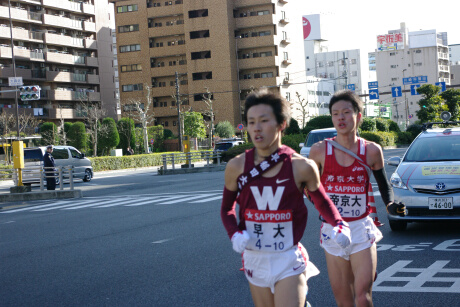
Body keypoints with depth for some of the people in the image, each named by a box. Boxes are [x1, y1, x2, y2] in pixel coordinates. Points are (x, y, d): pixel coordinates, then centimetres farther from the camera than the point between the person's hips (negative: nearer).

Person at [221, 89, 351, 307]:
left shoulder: (301, 167, -9)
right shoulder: (237, 167, -5)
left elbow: (321, 201, 7)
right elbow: (227, 208, 8)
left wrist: (339, 224, -11)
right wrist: (235, 234, -11)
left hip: (289, 262, -3)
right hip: (255, 261, 3)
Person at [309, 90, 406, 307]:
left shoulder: (371, 151, -2)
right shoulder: (320, 150, -2)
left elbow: (384, 185, 12)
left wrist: (390, 205, -7)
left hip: (362, 228, -1)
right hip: (332, 230, 1)